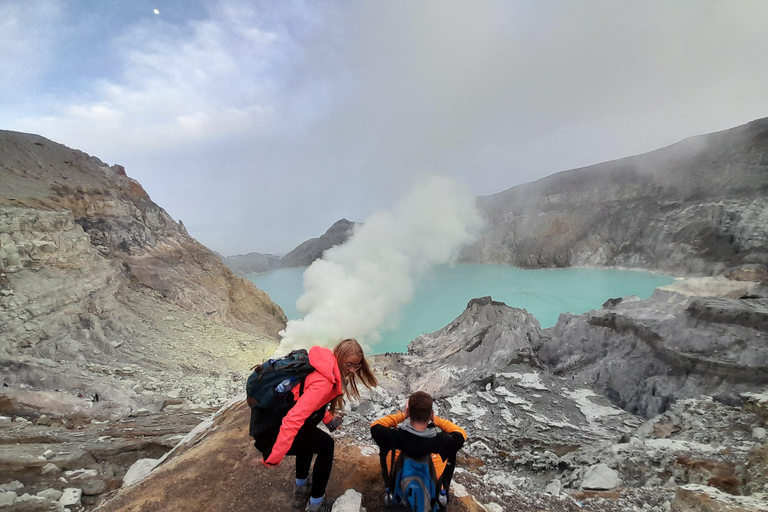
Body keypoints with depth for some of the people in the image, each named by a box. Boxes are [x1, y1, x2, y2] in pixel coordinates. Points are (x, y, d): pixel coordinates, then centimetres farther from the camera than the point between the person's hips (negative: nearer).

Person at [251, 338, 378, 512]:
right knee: (326, 446, 8)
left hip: (269, 409, 8)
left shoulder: (324, 365, 0)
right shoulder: (324, 382, -26)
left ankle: (301, 489, 42)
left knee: (311, 435, 29)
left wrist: (327, 416, 10)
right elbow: (294, 419, -30)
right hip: (270, 429, -8)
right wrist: (274, 458, -25)